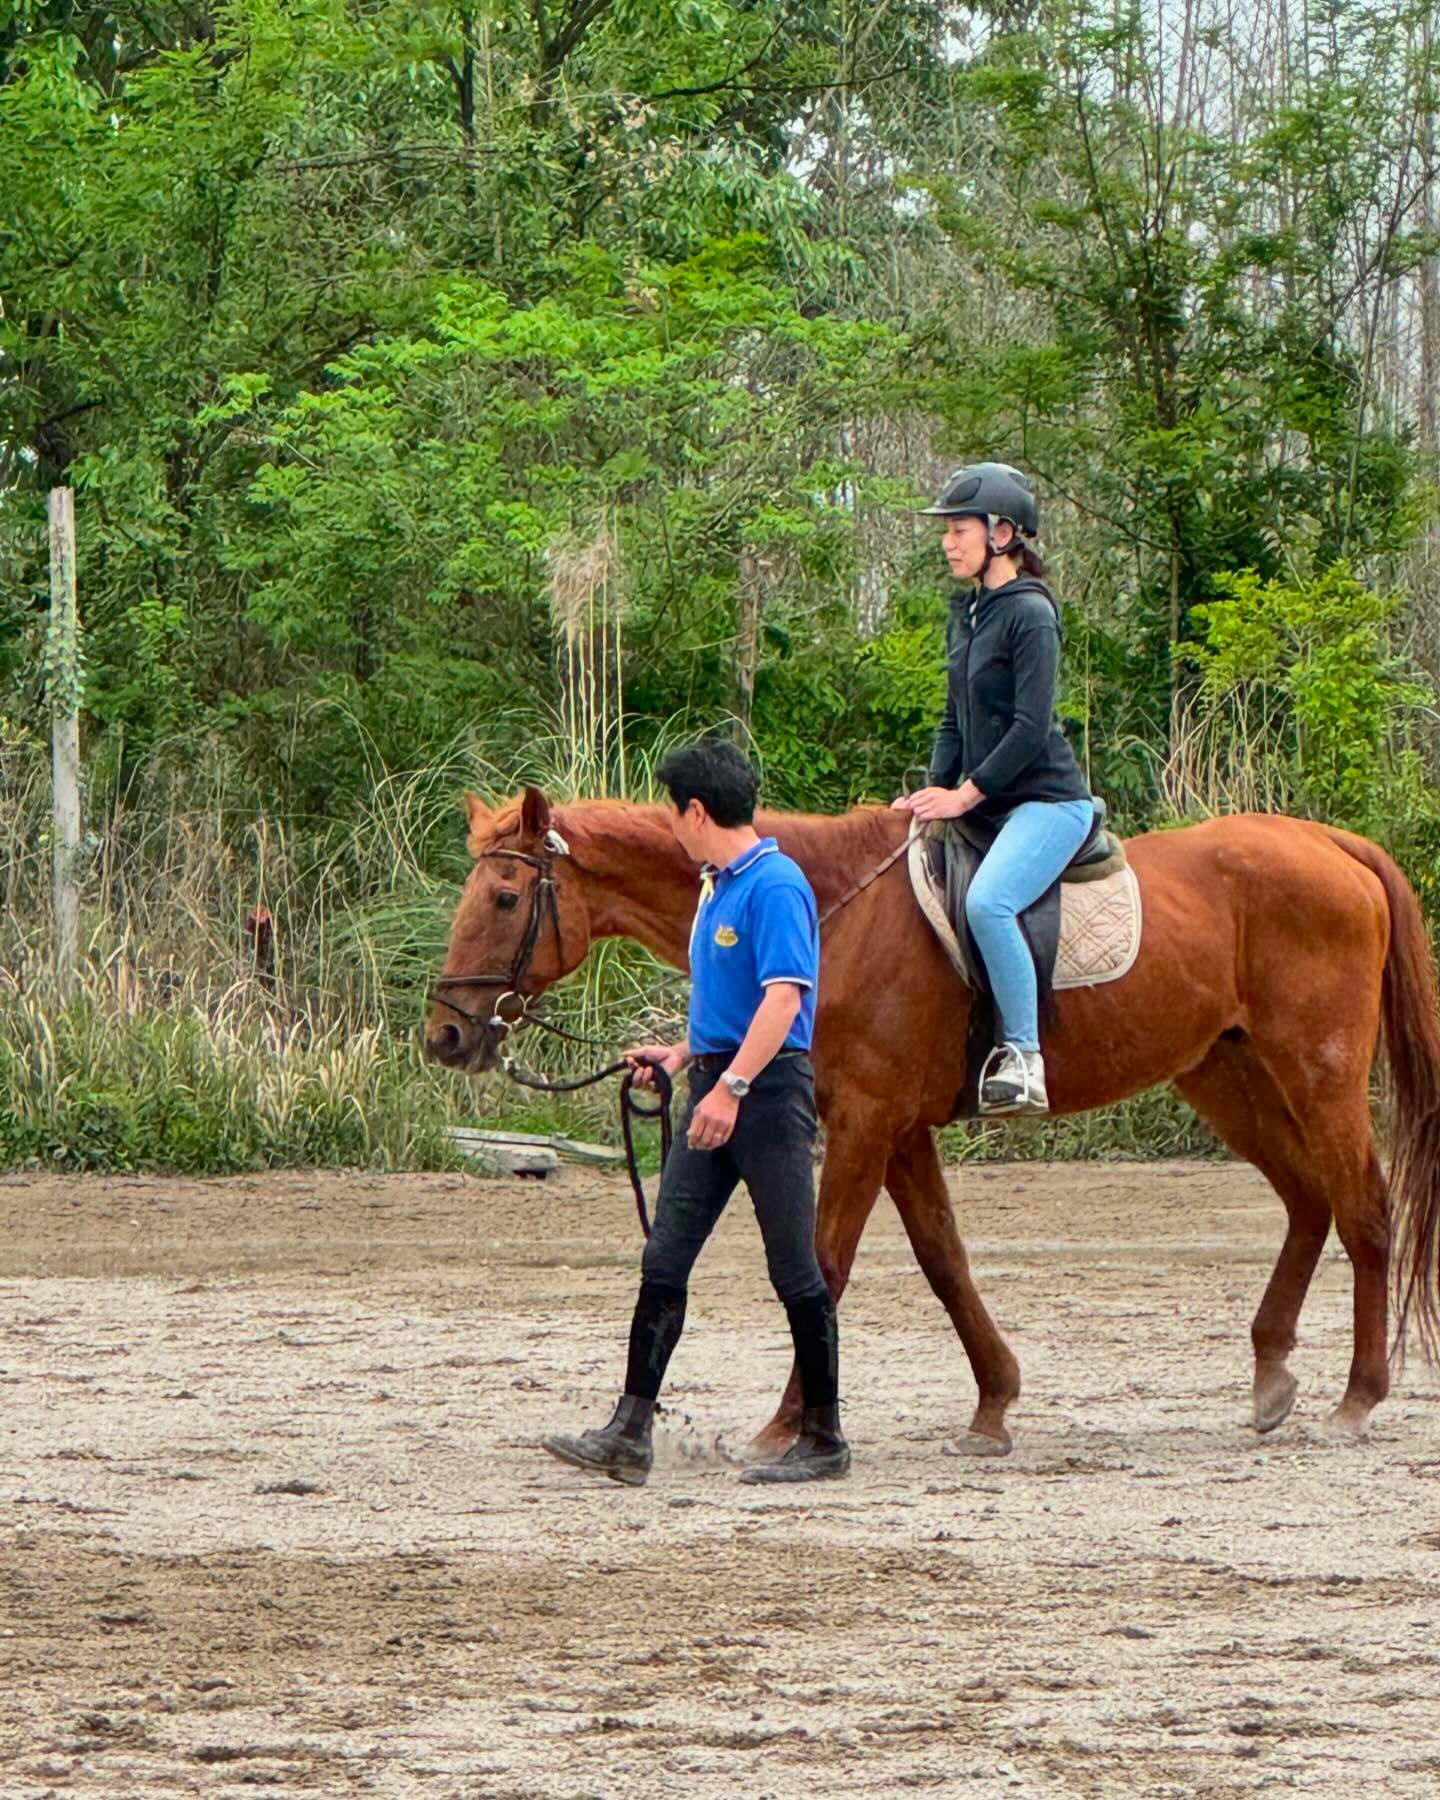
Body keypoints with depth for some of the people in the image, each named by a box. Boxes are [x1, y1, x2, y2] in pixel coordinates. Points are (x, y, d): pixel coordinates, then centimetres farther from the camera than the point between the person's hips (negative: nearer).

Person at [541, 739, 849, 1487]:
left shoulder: (774, 886, -14)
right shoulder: (716, 886, 17)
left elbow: (783, 997, -23)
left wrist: (731, 1087, -30)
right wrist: (682, 1054, 19)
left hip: (769, 1089, -10)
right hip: (715, 1086, 10)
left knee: (794, 1270, -1)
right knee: (664, 1262, 3)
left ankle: (824, 1439, 7)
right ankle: (629, 1433, 0)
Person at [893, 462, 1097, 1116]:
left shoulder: (1030, 615, -12)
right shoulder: (968, 612, 15)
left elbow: (1031, 728, -18)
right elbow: (955, 719, 19)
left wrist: (965, 795, -16)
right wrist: (936, 790, 4)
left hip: (1047, 800, -10)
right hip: (991, 805, 10)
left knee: (987, 901, -33)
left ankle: (1024, 1057, -29)